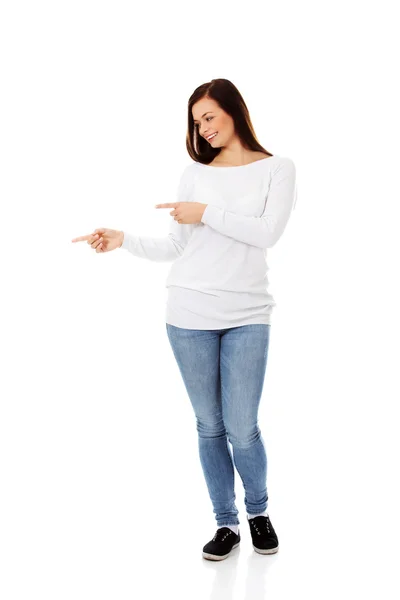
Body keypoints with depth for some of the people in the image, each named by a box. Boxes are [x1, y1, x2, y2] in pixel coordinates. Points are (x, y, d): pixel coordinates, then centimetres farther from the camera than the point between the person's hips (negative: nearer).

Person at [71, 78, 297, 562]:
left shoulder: (278, 169, 6)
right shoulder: (195, 173, 12)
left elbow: (267, 233, -9)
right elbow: (176, 246, 10)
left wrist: (206, 213, -8)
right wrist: (123, 240, -1)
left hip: (247, 317, -2)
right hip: (190, 315, 2)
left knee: (242, 429, -3)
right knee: (209, 426, 4)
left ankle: (258, 512, 24)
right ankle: (226, 523, 21)